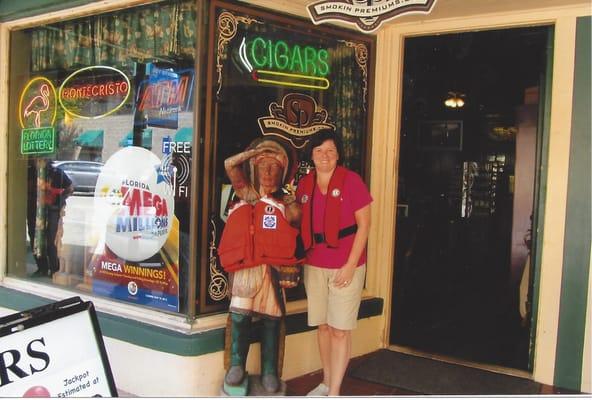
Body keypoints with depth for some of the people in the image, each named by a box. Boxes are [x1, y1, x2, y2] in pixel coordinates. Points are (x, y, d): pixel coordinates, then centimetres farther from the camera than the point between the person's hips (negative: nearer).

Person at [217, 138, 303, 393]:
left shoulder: (287, 203, 9)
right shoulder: (247, 195, 12)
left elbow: (299, 233, 12)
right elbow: (230, 165, 4)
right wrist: (255, 152, 7)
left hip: (274, 268, 0)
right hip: (245, 266, 0)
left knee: (271, 319, 1)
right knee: (240, 315, -9)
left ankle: (269, 372, 11)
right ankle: (236, 366, 6)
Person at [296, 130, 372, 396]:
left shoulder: (351, 180, -8)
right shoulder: (304, 184, 6)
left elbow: (364, 225, -8)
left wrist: (350, 265, -13)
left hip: (345, 266, -4)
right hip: (314, 266, 5)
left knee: (340, 330, -1)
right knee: (322, 326, 13)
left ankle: (334, 392, 8)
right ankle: (326, 382, 28)